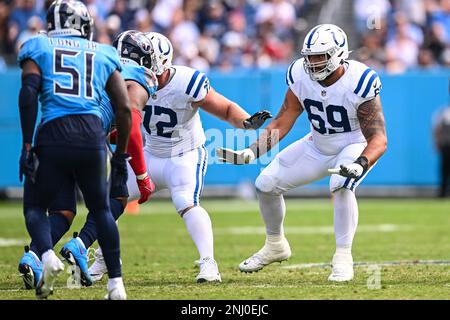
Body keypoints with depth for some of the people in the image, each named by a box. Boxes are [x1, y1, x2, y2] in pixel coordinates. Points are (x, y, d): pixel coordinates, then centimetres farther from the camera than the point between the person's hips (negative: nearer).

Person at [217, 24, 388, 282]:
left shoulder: (359, 83, -31)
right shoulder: (301, 75, -16)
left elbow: (379, 138, -32)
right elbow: (283, 121, -9)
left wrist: (360, 164, -52)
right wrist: (252, 152, -21)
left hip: (356, 146, -6)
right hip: (318, 146, 6)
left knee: (341, 186, -35)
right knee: (267, 184, 2)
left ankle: (343, 258, -23)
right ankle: (275, 246, 26)